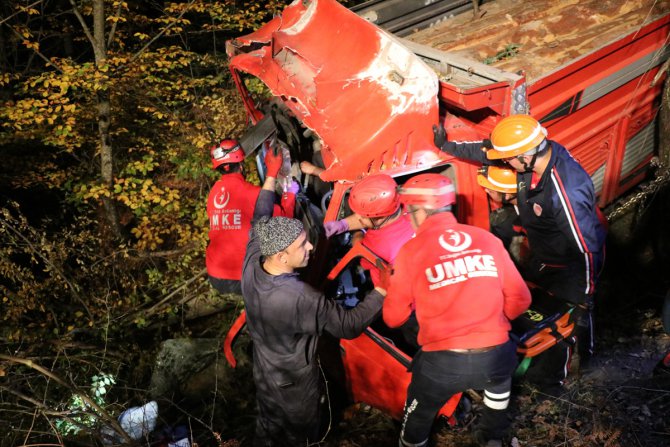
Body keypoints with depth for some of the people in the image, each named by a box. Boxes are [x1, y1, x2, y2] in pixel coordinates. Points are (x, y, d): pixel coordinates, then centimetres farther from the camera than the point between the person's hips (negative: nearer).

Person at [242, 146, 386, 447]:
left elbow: (259, 223, -2)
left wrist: (271, 176, 9)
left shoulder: (251, 266, -21)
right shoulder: (301, 299, -39)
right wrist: (383, 290, -20)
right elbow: (348, 326, -27)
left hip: (264, 377, 6)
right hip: (296, 386, -6)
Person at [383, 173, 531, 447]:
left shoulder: (411, 251, -5)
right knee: (499, 382, 39)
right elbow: (520, 299, 10)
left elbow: (394, 318, 3)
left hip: (442, 363, -3)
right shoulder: (488, 239, 3)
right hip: (495, 357, 4)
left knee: (418, 416, 26)